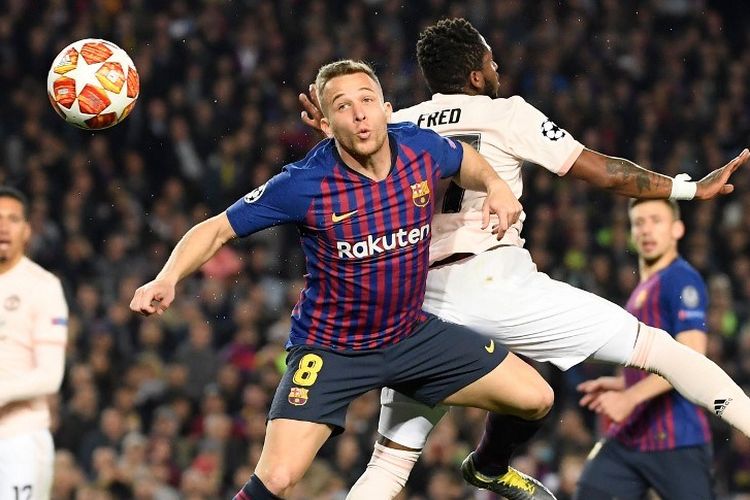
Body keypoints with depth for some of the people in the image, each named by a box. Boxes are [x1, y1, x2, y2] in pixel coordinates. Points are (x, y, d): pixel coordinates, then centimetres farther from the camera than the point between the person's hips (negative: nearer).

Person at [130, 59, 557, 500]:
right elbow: (216, 230, -14)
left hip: (412, 333, 5)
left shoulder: (423, 148, -11)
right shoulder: (304, 184, -23)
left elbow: (465, 160, 14)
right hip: (329, 347, -4)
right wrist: (168, 278, -30)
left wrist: (495, 186, -7)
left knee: (535, 398, 3)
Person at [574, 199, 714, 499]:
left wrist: (631, 397, -23)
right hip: (629, 437, 9)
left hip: (676, 440, -9)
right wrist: (620, 384, 16)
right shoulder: (643, 289, 19)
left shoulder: (682, 281, -9)